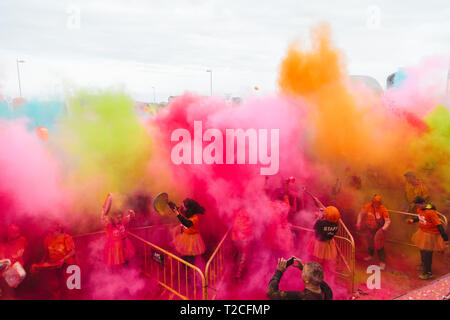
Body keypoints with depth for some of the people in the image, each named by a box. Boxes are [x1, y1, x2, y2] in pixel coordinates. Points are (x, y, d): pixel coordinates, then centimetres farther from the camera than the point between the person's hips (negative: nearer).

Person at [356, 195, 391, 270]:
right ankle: (371, 255, 47)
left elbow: (388, 220, -18)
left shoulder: (383, 209, -21)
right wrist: (358, 223, 0)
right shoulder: (367, 206, -15)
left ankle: (382, 262, 8)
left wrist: (384, 228, -33)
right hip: (369, 229, 3)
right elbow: (361, 214, 2)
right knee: (369, 243, 20)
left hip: (378, 230, -3)